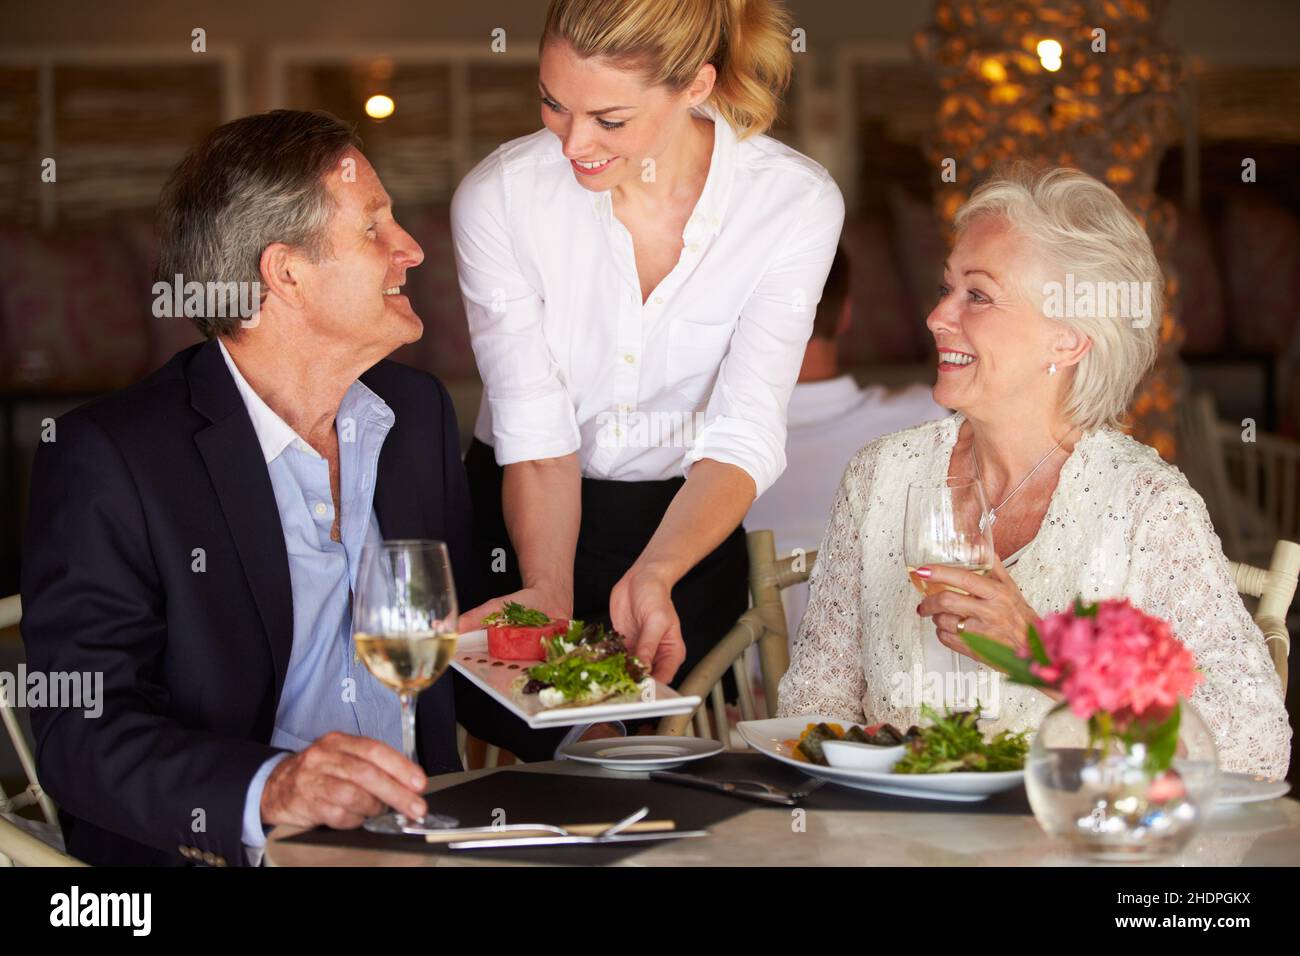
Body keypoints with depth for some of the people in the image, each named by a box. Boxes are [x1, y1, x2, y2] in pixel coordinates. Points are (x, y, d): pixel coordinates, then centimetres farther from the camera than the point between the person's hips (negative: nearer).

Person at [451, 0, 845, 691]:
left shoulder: (796, 203, -18)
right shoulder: (496, 198, -18)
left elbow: (743, 438, -22)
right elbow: (535, 436, -19)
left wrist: (652, 577, -38)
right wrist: (549, 592, -35)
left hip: (689, 530, 1)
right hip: (522, 529, 0)